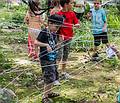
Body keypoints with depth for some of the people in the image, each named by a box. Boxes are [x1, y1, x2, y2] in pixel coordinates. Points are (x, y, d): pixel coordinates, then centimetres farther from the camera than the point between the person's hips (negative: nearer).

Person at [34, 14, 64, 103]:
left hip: (53, 58, 8)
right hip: (45, 59, -8)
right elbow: (36, 42, -22)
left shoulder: (54, 34, 8)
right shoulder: (44, 32, -15)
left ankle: (49, 92, 35)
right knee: (49, 78, -8)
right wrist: (46, 45, -29)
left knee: (53, 77, 18)